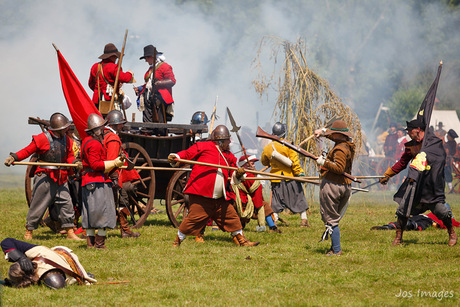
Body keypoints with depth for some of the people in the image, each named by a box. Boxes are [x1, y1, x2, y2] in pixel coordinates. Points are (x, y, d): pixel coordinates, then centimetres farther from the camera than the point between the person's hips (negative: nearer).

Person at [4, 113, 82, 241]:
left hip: (60, 179, 6)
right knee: (38, 205, -1)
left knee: (66, 204, 4)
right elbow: (27, 151, -7)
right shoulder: (42, 139, -11)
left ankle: (70, 233, 11)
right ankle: (28, 232, 10)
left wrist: (75, 162, -8)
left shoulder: (66, 140, 8)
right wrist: (13, 157, -20)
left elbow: (69, 156, 14)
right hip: (45, 177, -6)